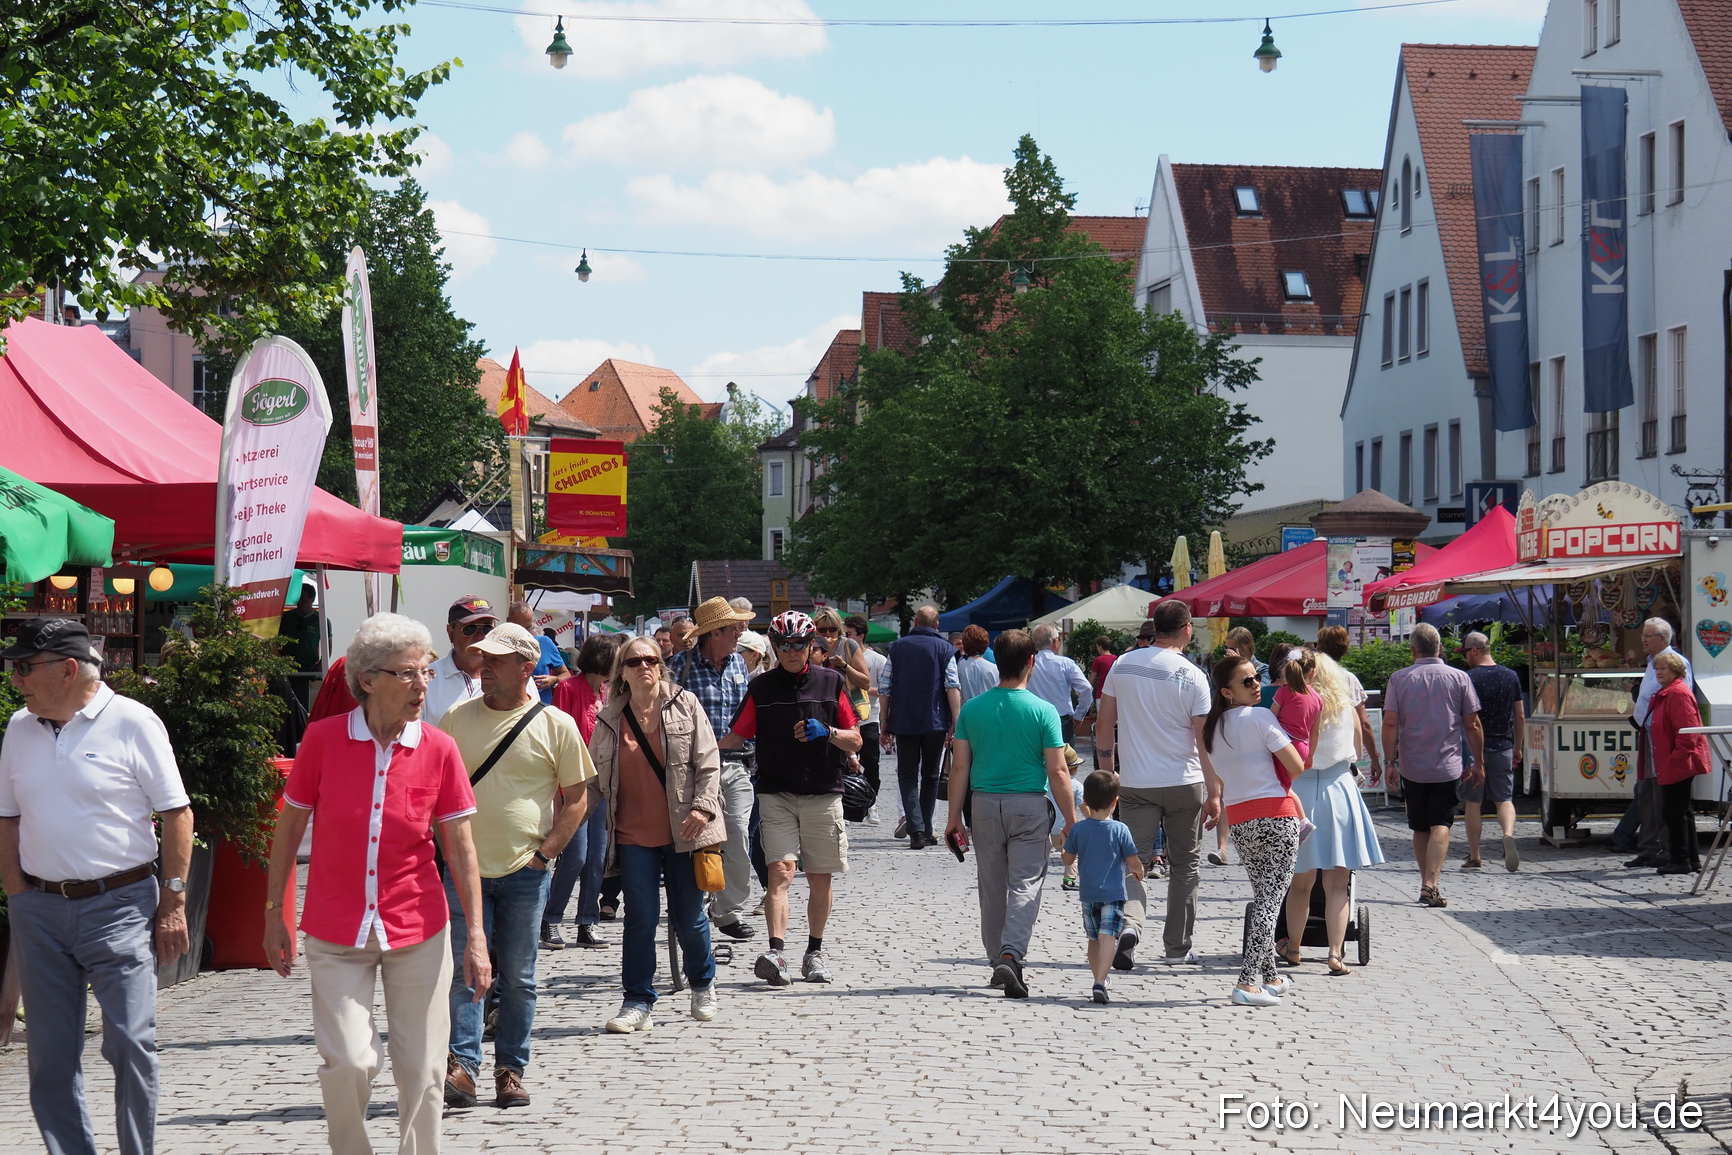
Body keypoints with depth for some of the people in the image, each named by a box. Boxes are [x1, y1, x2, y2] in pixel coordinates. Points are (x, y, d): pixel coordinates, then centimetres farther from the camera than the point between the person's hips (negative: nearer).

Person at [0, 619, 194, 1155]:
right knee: (49, 1053, 6)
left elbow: (177, 815, -3)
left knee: (130, 1044, -8)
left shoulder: (133, 723, -4)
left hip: (120, 906, -5)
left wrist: (172, 903, -8)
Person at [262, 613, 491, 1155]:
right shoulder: (323, 738, -6)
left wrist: (476, 935, -2)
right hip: (335, 935, -1)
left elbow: (460, 849, 2)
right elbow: (289, 828, 5)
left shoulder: (439, 750, -3)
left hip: (419, 932, 1)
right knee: (347, 1061, -11)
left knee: (421, 1070, 3)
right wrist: (274, 913, 6)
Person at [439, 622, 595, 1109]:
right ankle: (461, 1065, -7)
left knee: (518, 977, 5)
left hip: (525, 872, -1)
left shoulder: (556, 726, 0)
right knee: (462, 969, -7)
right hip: (465, 867, 1)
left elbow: (577, 799, 4)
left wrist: (546, 852, -5)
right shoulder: (457, 719, 5)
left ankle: (511, 1071, 14)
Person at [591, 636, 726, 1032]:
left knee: (688, 918, 8)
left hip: (683, 832, -1)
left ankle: (703, 985, 33)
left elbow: (708, 761, -1)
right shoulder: (609, 719, 5)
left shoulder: (685, 705, 1)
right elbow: (593, 776, 13)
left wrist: (703, 806, -11)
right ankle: (637, 1003, 7)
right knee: (640, 919, -3)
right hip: (633, 836, 1)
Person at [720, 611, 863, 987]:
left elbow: (855, 741, 7)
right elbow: (736, 737, 7)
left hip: (823, 794, 1)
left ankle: (814, 952, 21)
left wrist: (827, 732, -13)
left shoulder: (831, 683, 7)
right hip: (776, 795, -1)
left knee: (820, 879, 6)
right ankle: (776, 953, -25)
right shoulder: (761, 687, 7)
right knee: (780, 871, -15)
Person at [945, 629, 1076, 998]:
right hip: (1029, 806, -3)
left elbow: (960, 767, 2)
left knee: (992, 888, 13)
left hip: (984, 805, 3)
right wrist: (1071, 820, -2)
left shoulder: (972, 709, 0)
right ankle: (1011, 956, -19)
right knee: (1025, 884, -1)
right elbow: (1058, 772, -9)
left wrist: (954, 817, 9)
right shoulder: (1043, 711, -8)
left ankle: (998, 962, 21)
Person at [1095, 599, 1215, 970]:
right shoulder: (1191, 676, -9)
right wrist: (1214, 792, -3)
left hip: (1135, 784, 2)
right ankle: (1178, 947, 17)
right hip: (1183, 783, -2)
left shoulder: (1123, 665, 2)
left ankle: (1129, 924, -23)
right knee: (1185, 865, 12)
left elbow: (1104, 724, 7)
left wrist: (1107, 771, 20)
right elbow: (1203, 739, -9)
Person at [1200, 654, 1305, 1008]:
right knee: (1271, 899, -5)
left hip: (1238, 822, 7)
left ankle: (1268, 976, 27)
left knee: (1262, 897, 20)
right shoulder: (1260, 717, -10)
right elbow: (1296, 767, -11)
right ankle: (1248, 981, -12)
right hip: (1276, 816, -7)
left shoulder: (1213, 727, 10)